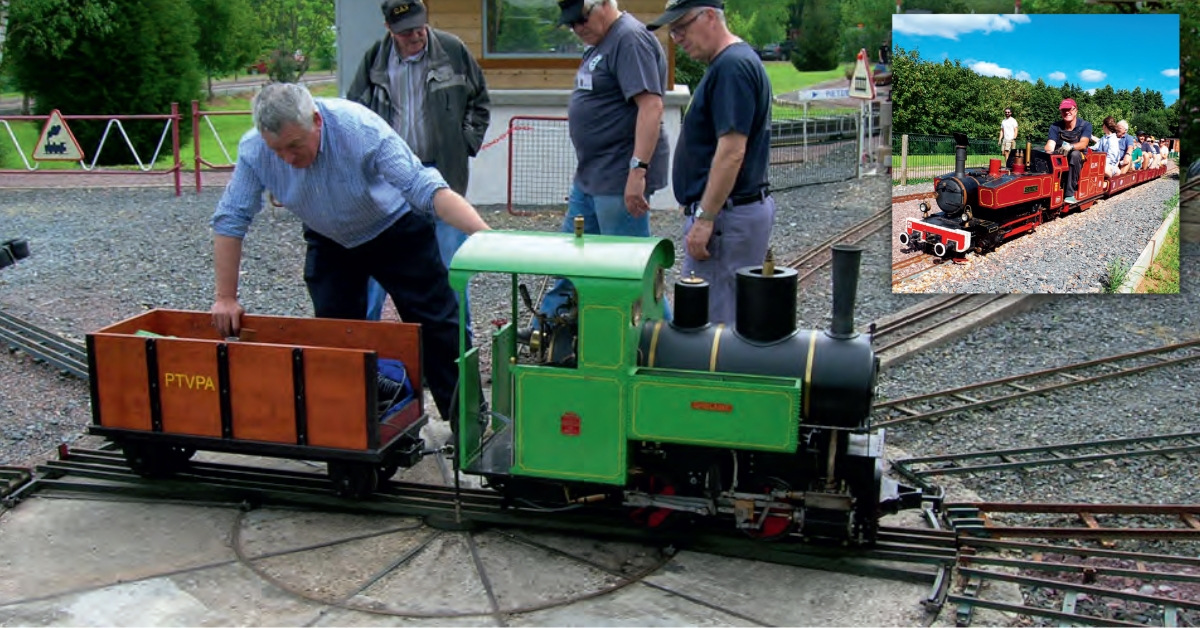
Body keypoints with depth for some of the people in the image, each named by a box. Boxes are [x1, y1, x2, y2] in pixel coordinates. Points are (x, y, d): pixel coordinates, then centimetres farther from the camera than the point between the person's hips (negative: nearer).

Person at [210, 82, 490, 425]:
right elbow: (230, 220, -16)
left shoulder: (362, 129, -36)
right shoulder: (254, 150, -24)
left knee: (436, 325, -2)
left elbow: (427, 188, -39)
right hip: (329, 243, 4)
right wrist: (226, 299, -16)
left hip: (396, 229, -3)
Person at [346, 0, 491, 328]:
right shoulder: (375, 60, 1)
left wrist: (467, 143, 2)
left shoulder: (453, 50, -2)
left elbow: (480, 102, 10)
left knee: (450, 260, 3)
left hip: (443, 173, -1)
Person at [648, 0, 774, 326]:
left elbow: (732, 152, -23)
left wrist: (704, 218, -22)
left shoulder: (732, 66, -17)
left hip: (726, 214, -11)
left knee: (709, 322, -5)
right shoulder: (729, 63, 16)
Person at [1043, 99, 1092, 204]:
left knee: (1075, 154, -37)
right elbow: (1050, 146, -12)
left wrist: (1070, 146, -45)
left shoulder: (1085, 125, -5)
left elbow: (1083, 144, -22)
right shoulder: (1055, 126, 1)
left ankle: (1070, 193, -38)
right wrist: (1048, 153, -37)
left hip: (1078, 160, -2)